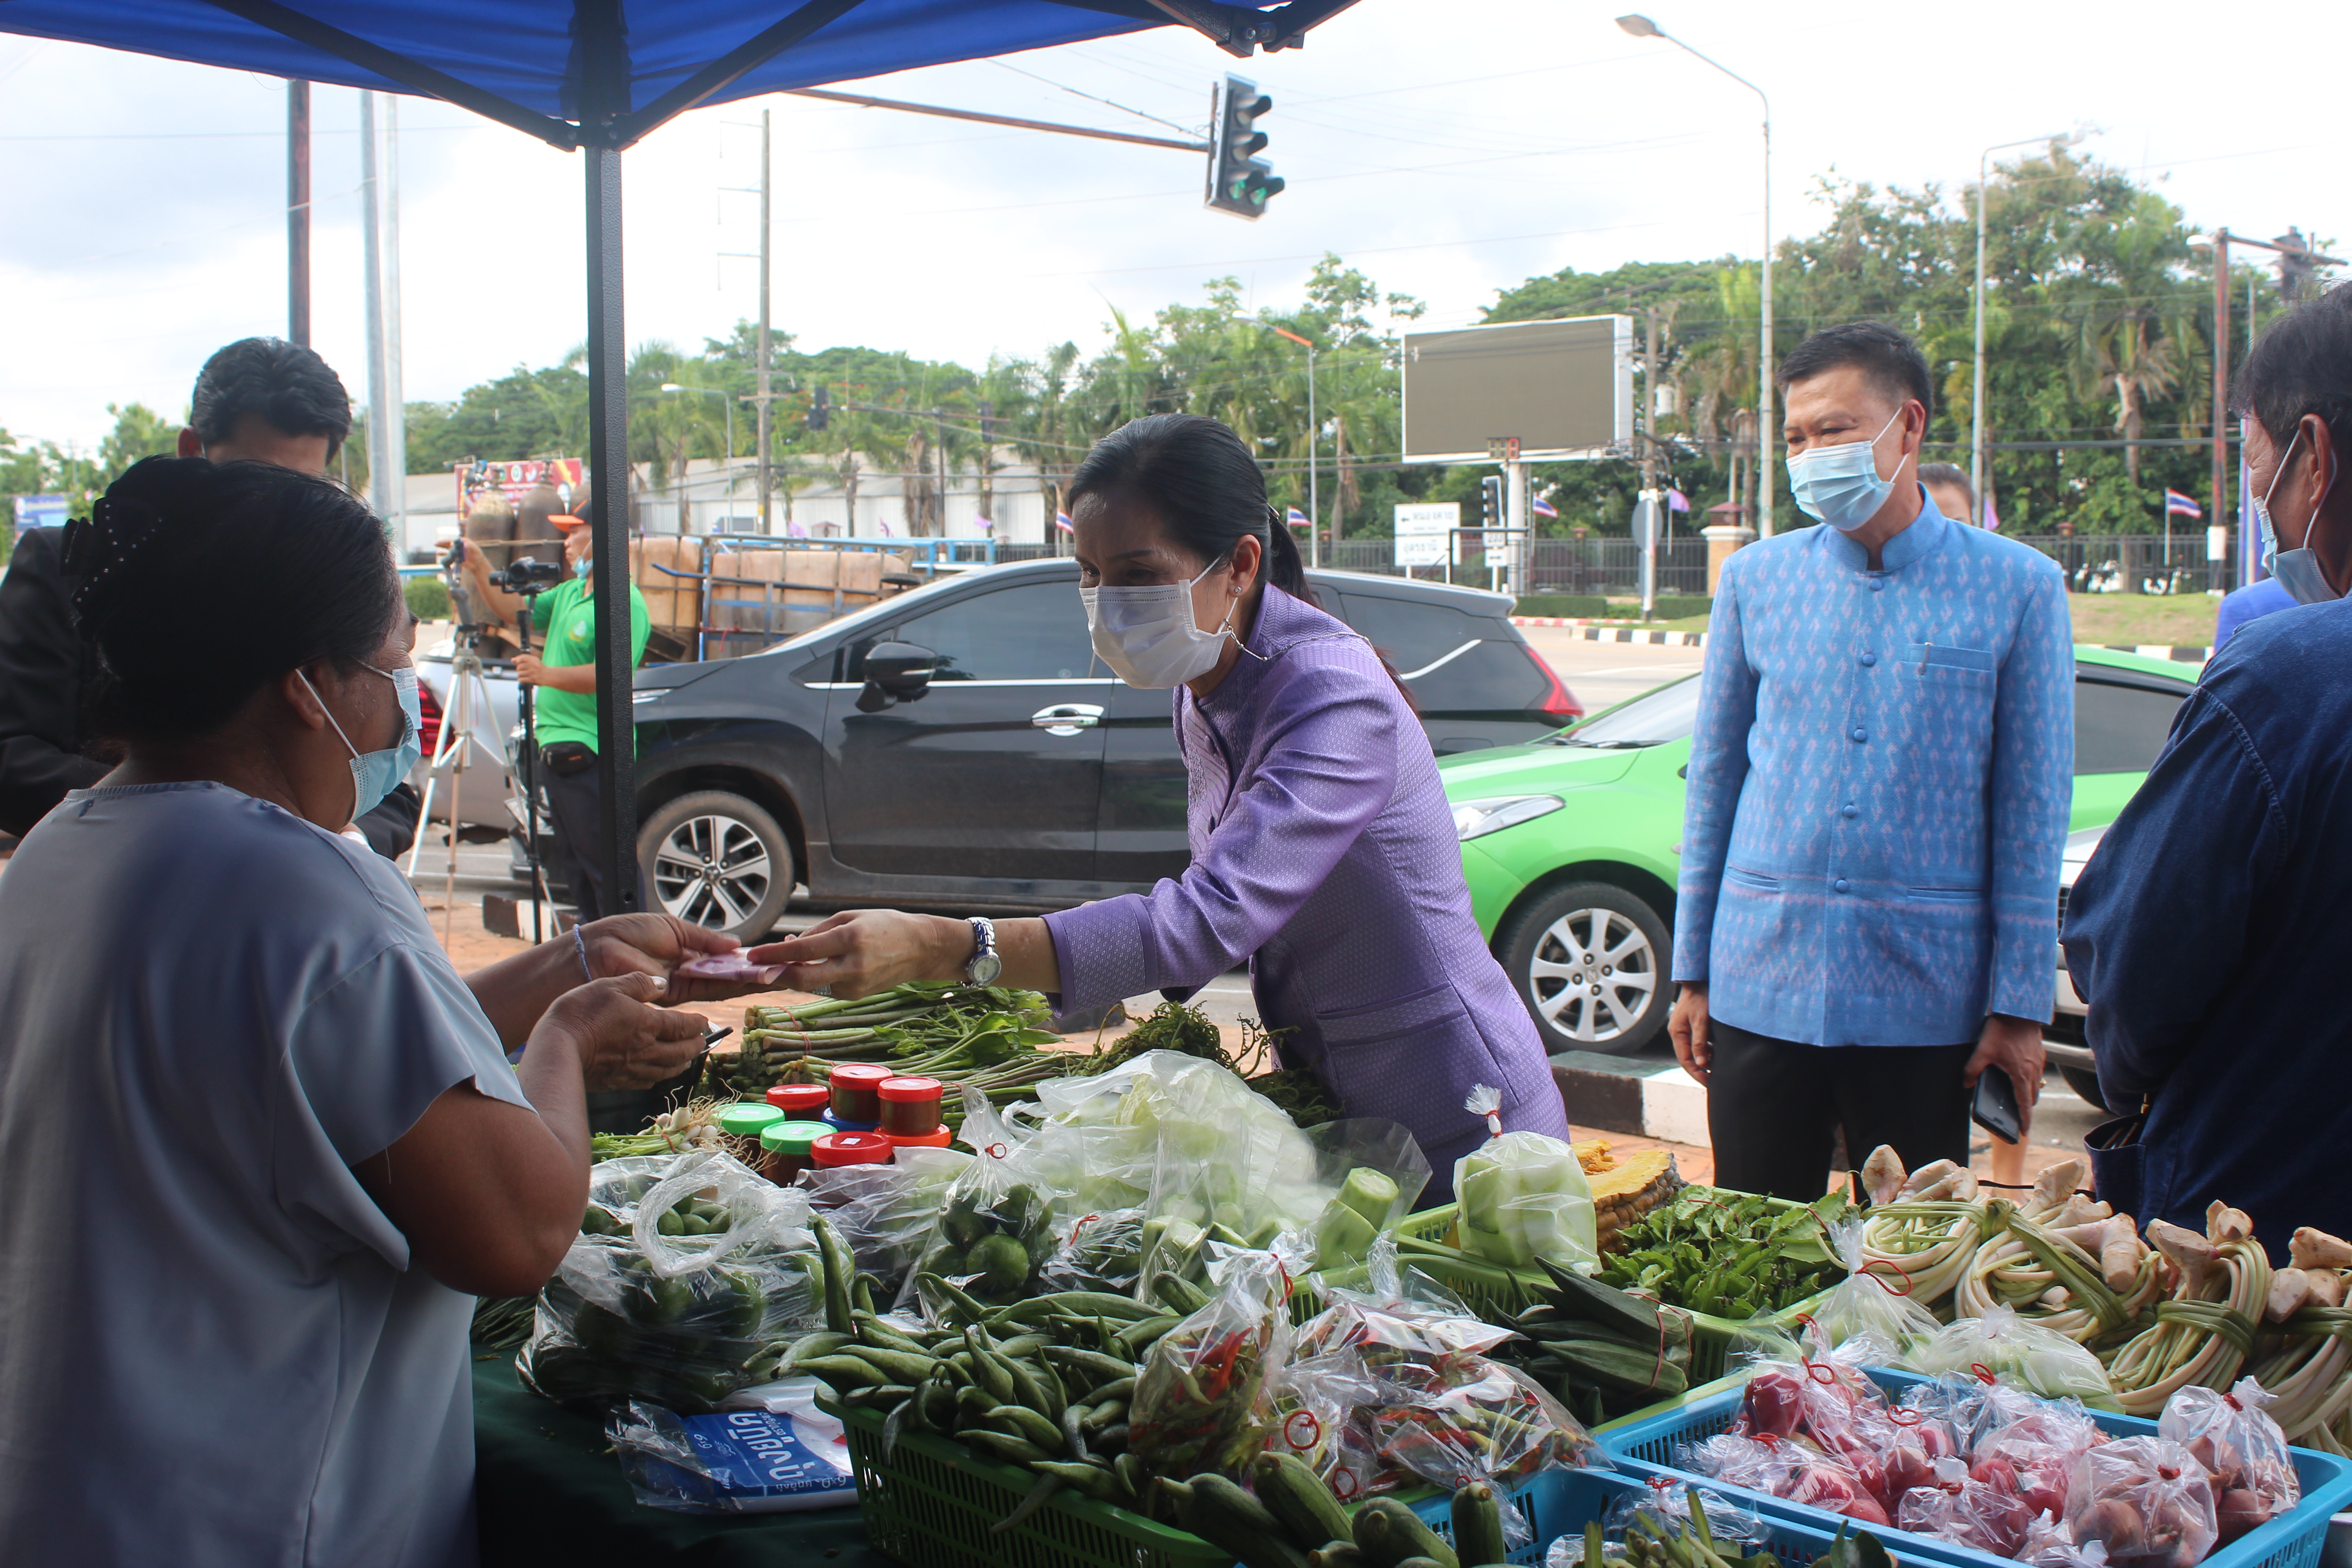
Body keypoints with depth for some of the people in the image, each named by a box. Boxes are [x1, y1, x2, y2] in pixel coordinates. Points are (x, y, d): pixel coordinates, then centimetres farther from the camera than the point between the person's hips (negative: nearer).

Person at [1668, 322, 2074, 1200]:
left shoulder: (2017, 588, -2)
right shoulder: (1755, 579, 5)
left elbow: (2031, 811, -1)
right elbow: (1712, 779, 9)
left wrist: (2021, 1003, -3)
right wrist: (1691, 971, 8)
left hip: (1925, 997, -2)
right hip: (1760, 986, 2)